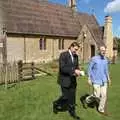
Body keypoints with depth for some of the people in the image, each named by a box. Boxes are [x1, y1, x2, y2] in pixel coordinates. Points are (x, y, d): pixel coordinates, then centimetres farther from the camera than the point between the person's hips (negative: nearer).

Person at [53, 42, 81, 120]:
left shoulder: (76, 56, 7)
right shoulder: (63, 55, -14)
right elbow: (62, 68, -23)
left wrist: (77, 71, -9)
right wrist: (74, 71, -28)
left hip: (72, 80, 6)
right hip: (65, 80, -6)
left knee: (72, 97, 12)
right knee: (66, 97, 2)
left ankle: (72, 112, 27)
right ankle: (56, 104, 30)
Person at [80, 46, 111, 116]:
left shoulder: (105, 59, 6)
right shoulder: (94, 59, -10)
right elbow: (90, 69, -6)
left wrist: (108, 78, 11)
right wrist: (89, 79, -8)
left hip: (104, 81, 5)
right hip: (96, 81, -5)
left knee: (104, 95, 3)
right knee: (96, 96, -1)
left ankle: (101, 109, 19)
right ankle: (86, 100, 26)